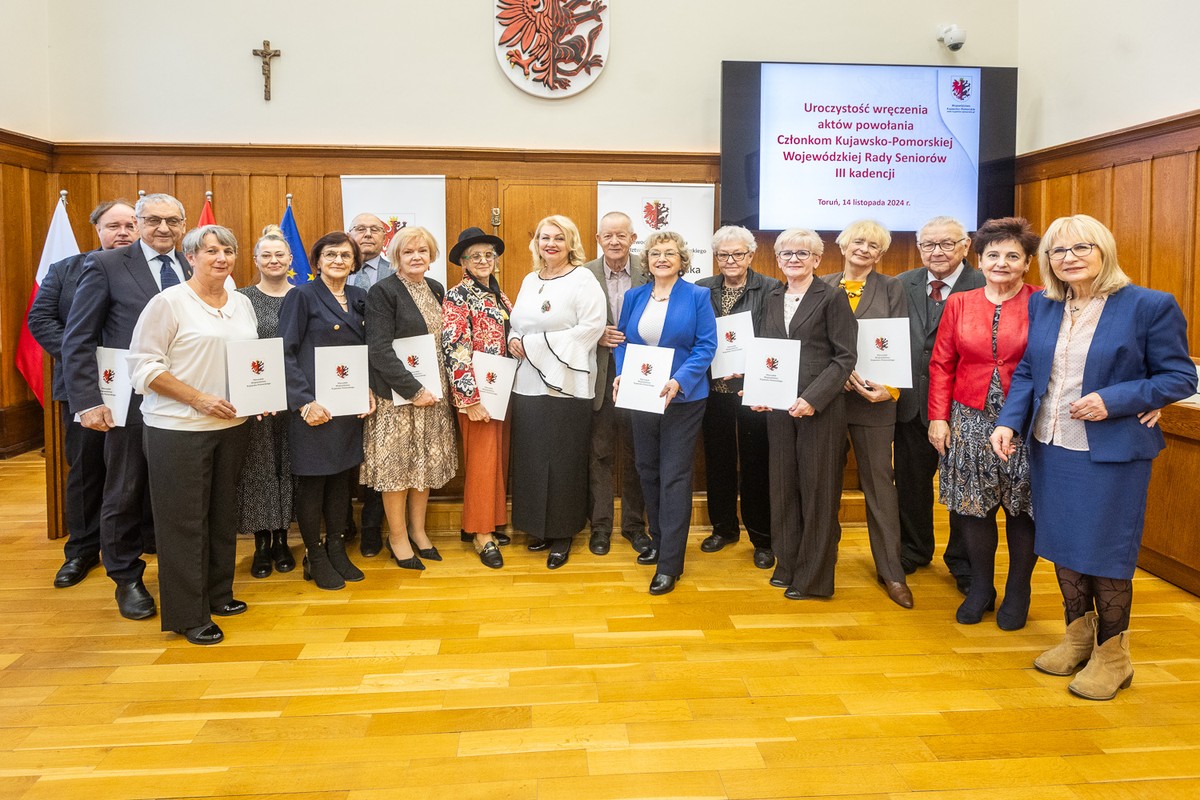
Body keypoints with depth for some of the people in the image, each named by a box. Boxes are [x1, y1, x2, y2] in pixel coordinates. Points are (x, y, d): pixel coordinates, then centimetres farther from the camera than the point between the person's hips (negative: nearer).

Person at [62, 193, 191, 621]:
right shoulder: (106, 265, -4)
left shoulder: (193, 271, 8)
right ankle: (127, 580, 27)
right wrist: (88, 402, -13)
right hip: (131, 404, -3)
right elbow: (77, 340, -6)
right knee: (125, 494, 10)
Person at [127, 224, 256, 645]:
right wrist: (199, 398, -19)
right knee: (183, 519, 0)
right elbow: (143, 365, -12)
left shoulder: (242, 303, 10)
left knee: (223, 512, 15)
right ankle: (188, 614, 10)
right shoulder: (168, 302, -9)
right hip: (178, 428, -6)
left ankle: (218, 593, 30)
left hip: (232, 424, 6)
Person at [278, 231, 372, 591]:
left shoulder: (358, 299, 11)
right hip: (314, 407, -6)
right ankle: (315, 558, 17)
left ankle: (337, 551, 25)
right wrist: (304, 401, -18)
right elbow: (285, 354, -11)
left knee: (341, 477, 12)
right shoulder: (302, 296, -6)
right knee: (312, 480, 4)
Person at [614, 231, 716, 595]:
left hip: (683, 399, -5)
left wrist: (679, 381, -22)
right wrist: (620, 374, -8)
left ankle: (670, 563, 3)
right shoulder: (634, 297, 8)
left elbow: (706, 346, -10)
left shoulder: (697, 297, -4)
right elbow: (622, 342, 10)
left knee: (674, 477, -3)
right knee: (648, 471, 14)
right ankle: (658, 540, 33)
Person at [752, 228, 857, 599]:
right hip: (778, 406, 5)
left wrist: (813, 398, -18)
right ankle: (787, 564, 24)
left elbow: (845, 357, -8)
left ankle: (814, 577, 13)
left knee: (817, 488, 2)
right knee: (783, 485, 10)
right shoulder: (772, 300, 13)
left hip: (820, 407, -5)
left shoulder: (832, 298, -4)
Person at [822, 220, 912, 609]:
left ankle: (891, 570, 11)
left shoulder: (891, 288, 5)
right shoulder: (823, 287, 7)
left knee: (879, 483, 3)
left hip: (873, 398, -1)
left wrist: (889, 387, -16)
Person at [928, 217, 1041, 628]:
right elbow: (942, 364, 6)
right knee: (973, 508, 8)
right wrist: (938, 417, 1)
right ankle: (980, 589, 27)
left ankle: (1017, 593, 27)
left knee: (1022, 509, 8)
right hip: (970, 422, 2)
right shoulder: (959, 304, 5)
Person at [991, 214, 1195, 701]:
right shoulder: (1042, 306, 6)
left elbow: (1181, 377, -5)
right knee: (1062, 545, 14)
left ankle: (1112, 655, 19)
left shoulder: (1149, 306, -8)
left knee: (1105, 552, 1)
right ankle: (1077, 635, 32)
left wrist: (1113, 400, -18)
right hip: (1050, 447, 5)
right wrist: (1009, 421, -5)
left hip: (1111, 452, -5)